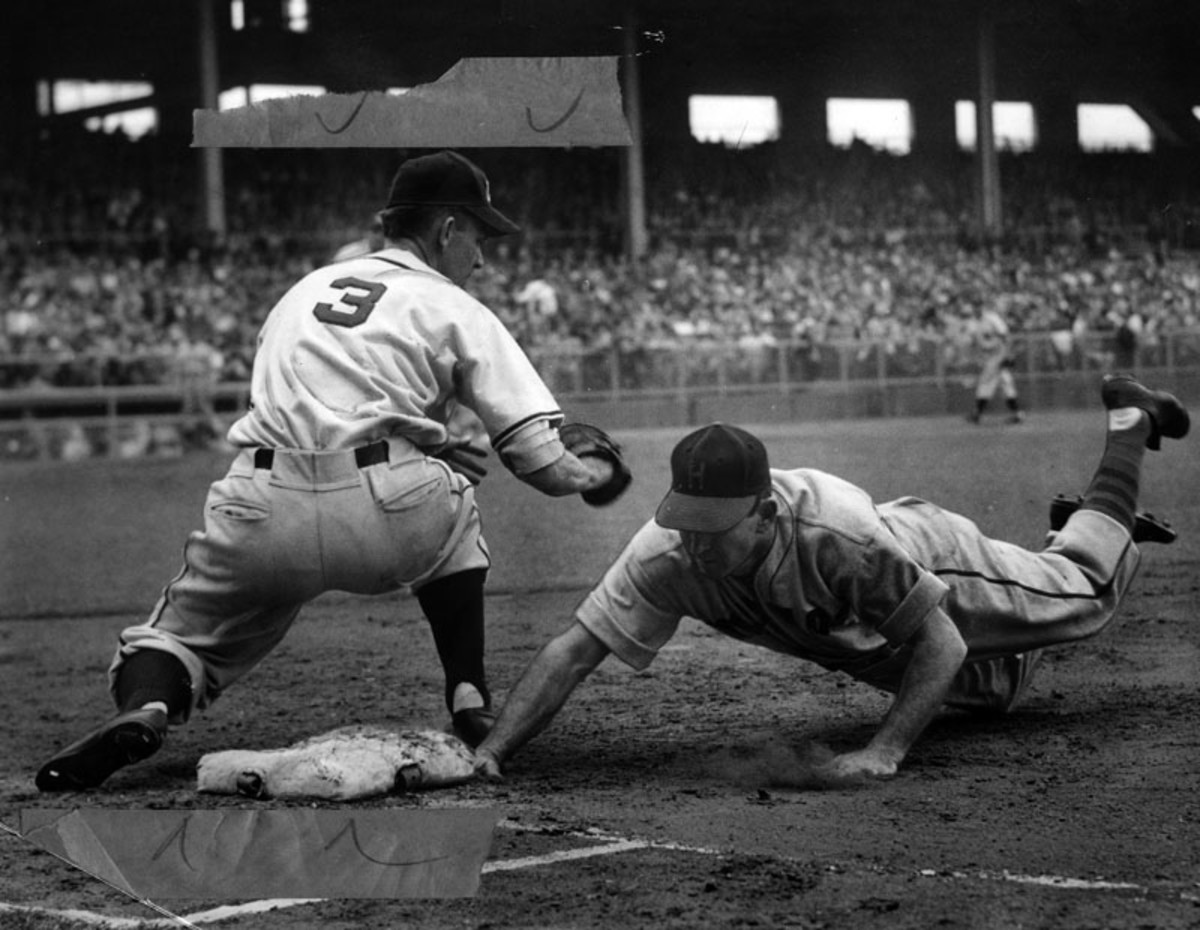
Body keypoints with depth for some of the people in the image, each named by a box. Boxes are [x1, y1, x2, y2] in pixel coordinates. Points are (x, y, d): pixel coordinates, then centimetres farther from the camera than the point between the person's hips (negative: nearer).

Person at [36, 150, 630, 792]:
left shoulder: (304, 288, 29)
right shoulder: (454, 310, 14)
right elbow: (541, 463, 8)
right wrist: (596, 473, 29)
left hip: (261, 520, 2)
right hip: (388, 519, -2)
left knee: (183, 627, 17)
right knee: (453, 501, 29)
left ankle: (143, 707, -19)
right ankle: (470, 702, 18)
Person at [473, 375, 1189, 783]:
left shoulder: (837, 535, -49)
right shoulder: (667, 555, -38)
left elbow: (942, 641, -41)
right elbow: (573, 651, -35)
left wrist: (886, 751, -52)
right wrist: (492, 752, -47)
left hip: (935, 561, -4)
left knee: (1087, 589, 23)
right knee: (992, 686, 32)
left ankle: (1129, 421, 45)